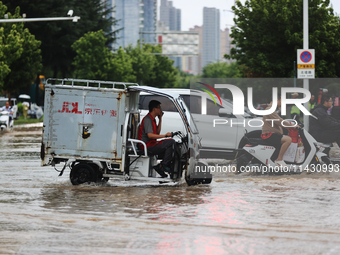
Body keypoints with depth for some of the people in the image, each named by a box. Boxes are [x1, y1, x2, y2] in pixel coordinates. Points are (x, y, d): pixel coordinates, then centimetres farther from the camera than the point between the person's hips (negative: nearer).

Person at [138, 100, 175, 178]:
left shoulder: (152, 119, 20)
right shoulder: (147, 119, -12)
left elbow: (157, 132, 16)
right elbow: (150, 135, -23)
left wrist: (160, 119, 15)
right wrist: (165, 135, -22)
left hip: (152, 144, 10)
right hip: (148, 146, -10)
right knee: (171, 142, -20)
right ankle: (163, 165, -15)